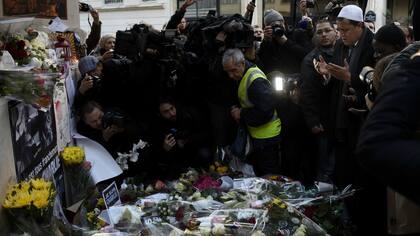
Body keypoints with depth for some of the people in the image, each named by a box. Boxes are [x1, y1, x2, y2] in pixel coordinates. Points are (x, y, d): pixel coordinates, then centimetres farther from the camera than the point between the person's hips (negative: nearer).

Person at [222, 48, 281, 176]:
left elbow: (266, 111, -29)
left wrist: (242, 114, -18)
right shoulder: (244, 76, 7)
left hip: (267, 136, -10)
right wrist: (237, 111, 2)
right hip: (256, 134, 10)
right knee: (258, 173, 20)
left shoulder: (256, 80, -24)